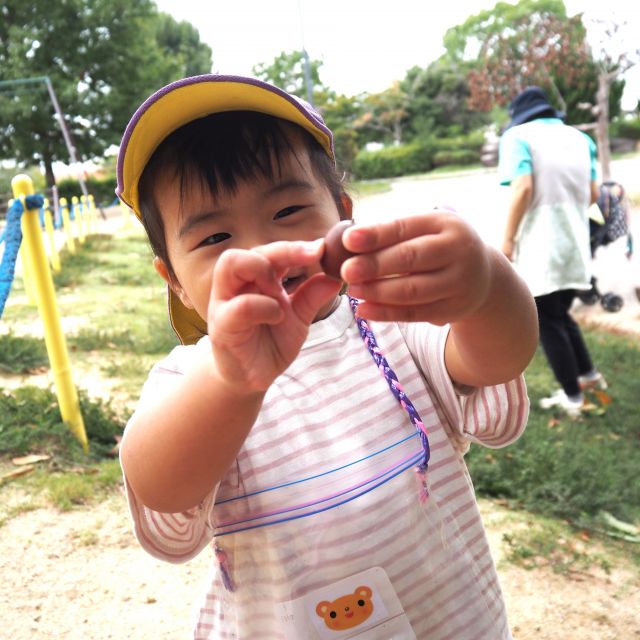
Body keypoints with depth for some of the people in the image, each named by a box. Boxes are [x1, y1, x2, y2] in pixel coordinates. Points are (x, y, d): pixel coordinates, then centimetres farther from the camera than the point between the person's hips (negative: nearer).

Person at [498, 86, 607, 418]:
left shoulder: (519, 135, -4)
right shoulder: (579, 137, 14)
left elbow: (523, 188, -18)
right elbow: (593, 194, 11)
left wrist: (508, 239, -13)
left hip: (540, 246, -6)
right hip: (576, 243, 6)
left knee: (547, 321, 4)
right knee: (560, 314, 22)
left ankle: (572, 396, 10)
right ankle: (588, 375, 22)